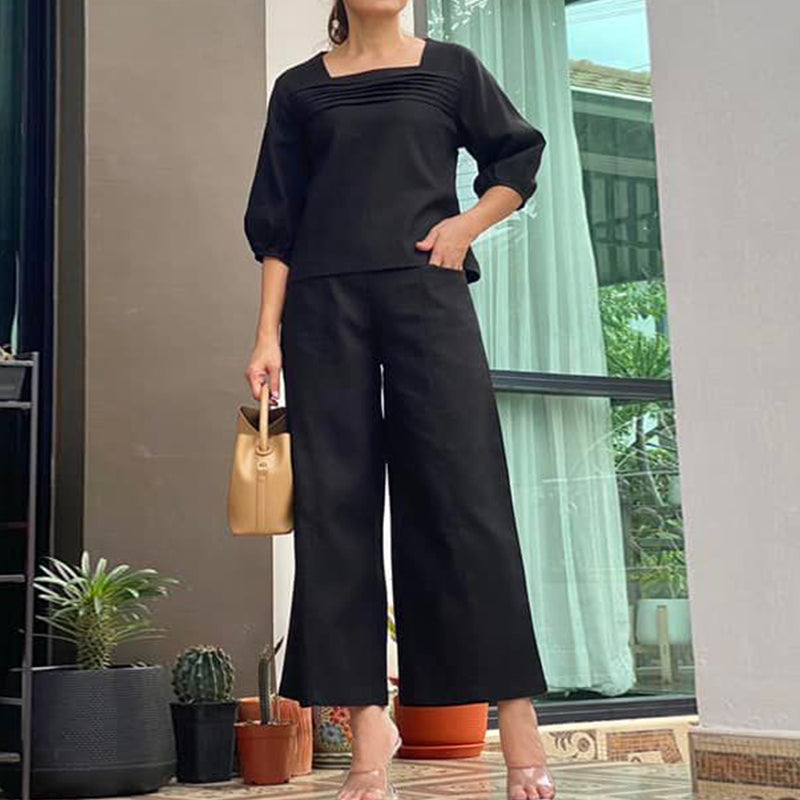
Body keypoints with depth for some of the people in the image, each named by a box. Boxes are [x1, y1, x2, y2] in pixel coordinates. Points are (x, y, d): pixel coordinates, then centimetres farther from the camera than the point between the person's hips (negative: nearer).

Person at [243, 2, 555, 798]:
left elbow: (520, 157, 18)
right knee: (336, 502, -5)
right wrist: (268, 334, 2)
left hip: (426, 291, -1)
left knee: (466, 494, -8)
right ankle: (368, 731, -1)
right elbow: (277, 224, 11)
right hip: (324, 302, 1)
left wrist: (467, 224, 0)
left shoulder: (451, 67, 14)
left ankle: (518, 721, -5)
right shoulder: (300, 88, 15)